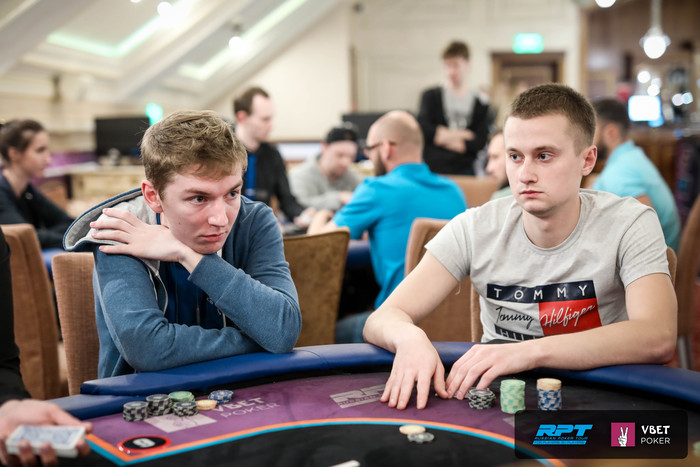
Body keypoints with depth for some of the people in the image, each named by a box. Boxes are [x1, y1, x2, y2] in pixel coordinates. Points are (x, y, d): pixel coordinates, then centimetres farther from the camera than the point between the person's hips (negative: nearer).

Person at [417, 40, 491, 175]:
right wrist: (460, 134, -4)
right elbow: (423, 129, -6)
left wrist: (444, 137, -6)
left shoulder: (480, 102, 5)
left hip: (464, 171, 0)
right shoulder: (430, 96, 7)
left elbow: (480, 141, 0)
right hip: (432, 169, 0)